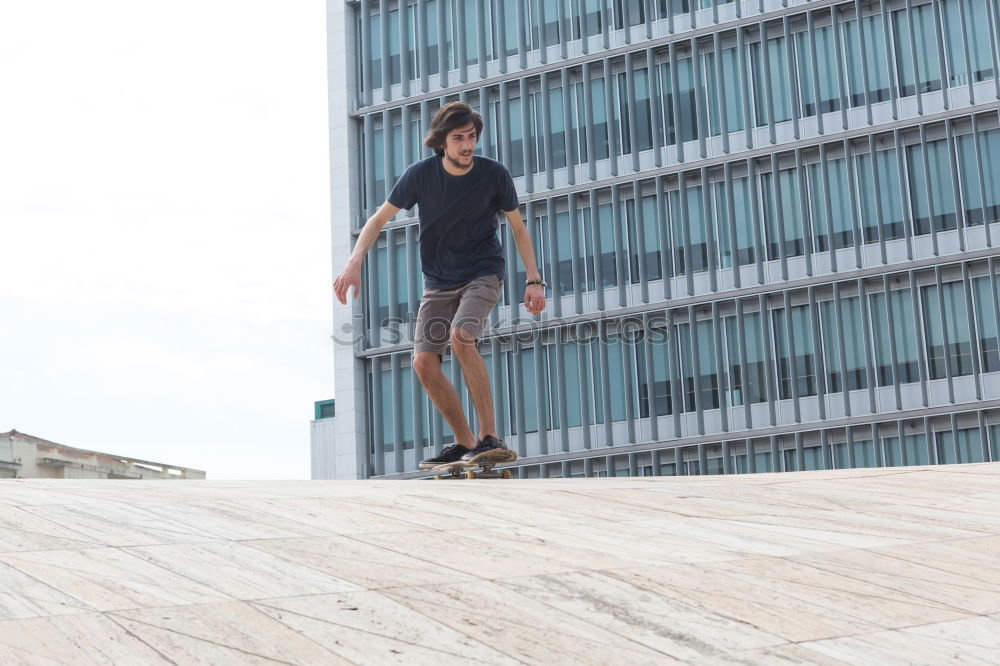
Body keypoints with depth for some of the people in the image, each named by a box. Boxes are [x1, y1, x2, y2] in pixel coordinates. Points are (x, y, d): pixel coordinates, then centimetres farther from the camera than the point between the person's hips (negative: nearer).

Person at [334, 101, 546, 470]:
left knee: (461, 336, -30)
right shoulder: (421, 175, -11)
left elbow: (518, 228, 1)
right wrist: (354, 264, -16)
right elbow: (379, 219, -3)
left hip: (483, 273, -3)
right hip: (438, 282, 3)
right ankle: (465, 444, 8)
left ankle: (490, 437, -23)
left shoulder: (494, 174, -13)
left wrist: (534, 280, -6)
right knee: (424, 362, -8)